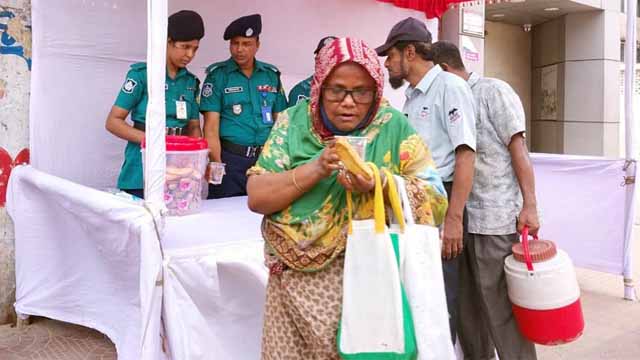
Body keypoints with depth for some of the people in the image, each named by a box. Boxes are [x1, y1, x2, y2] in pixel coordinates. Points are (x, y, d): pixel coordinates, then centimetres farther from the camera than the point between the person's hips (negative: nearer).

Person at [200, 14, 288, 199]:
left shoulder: (272, 75, 8)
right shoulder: (218, 74, -2)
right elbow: (211, 128, -6)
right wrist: (217, 165, -13)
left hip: (265, 158, 3)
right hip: (230, 158, -3)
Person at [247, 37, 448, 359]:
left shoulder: (394, 128, -4)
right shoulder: (292, 123, 0)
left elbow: (435, 200, -8)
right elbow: (257, 197, -7)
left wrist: (378, 185, -24)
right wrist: (315, 170, -20)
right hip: (296, 282, 2)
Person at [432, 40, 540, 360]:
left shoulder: (493, 91, -3)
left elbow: (518, 149, -7)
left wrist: (529, 205, -14)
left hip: (494, 218, -7)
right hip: (461, 218, 7)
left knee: (500, 307, 0)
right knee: (467, 304, 14)